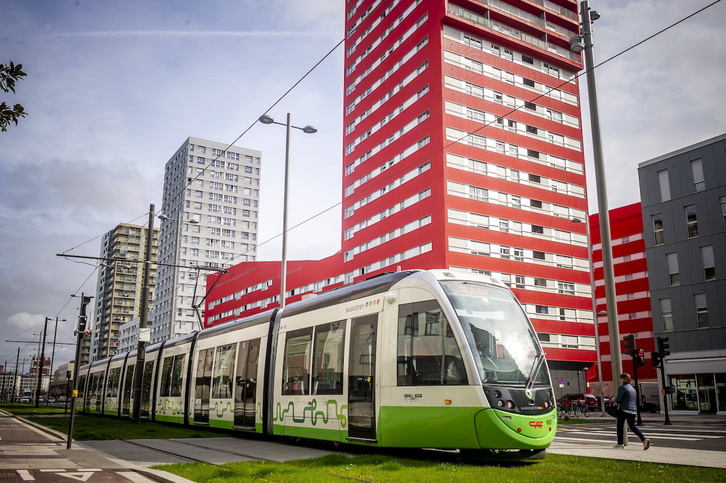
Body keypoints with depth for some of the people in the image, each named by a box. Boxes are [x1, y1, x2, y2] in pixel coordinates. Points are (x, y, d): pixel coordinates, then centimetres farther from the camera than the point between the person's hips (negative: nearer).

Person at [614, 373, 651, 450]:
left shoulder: (622, 388, -11)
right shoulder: (632, 388, 16)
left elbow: (618, 400, -14)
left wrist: (615, 400, 11)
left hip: (624, 410, -7)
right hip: (633, 411, 7)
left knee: (620, 427, 5)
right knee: (633, 427, 10)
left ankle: (620, 444, 10)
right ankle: (644, 439, -8)